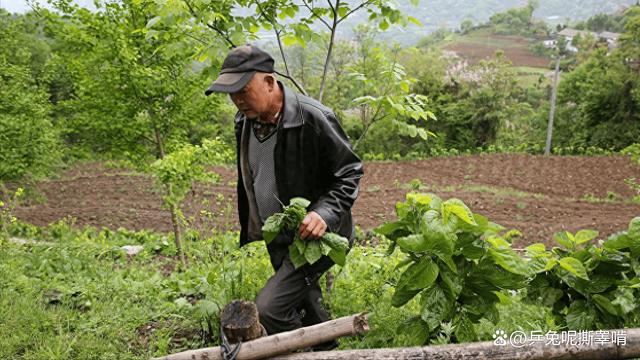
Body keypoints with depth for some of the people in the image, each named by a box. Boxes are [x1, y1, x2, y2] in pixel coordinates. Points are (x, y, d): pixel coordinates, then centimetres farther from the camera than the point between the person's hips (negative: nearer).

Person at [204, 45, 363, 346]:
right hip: (277, 240, 8)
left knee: (268, 309, -19)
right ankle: (328, 349, 50)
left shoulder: (313, 118, -25)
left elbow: (349, 172, -15)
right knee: (302, 305, 24)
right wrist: (247, 232, 20)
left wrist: (325, 213, -32)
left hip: (315, 235, -8)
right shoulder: (245, 120, -1)